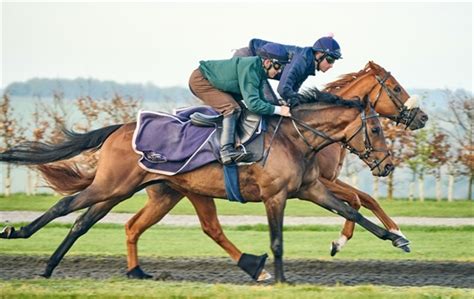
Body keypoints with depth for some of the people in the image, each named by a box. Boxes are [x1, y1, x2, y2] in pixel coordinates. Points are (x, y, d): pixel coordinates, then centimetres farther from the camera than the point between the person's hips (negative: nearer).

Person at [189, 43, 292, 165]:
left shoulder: (259, 70, -1)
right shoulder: (249, 69, -30)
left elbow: (259, 99, 6)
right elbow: (253, 103, -34)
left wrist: (278, 104, -8)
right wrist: (278, 110, -30)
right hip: (200, 80, -10)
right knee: (232, 108, -22)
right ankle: (226, 150, -31)